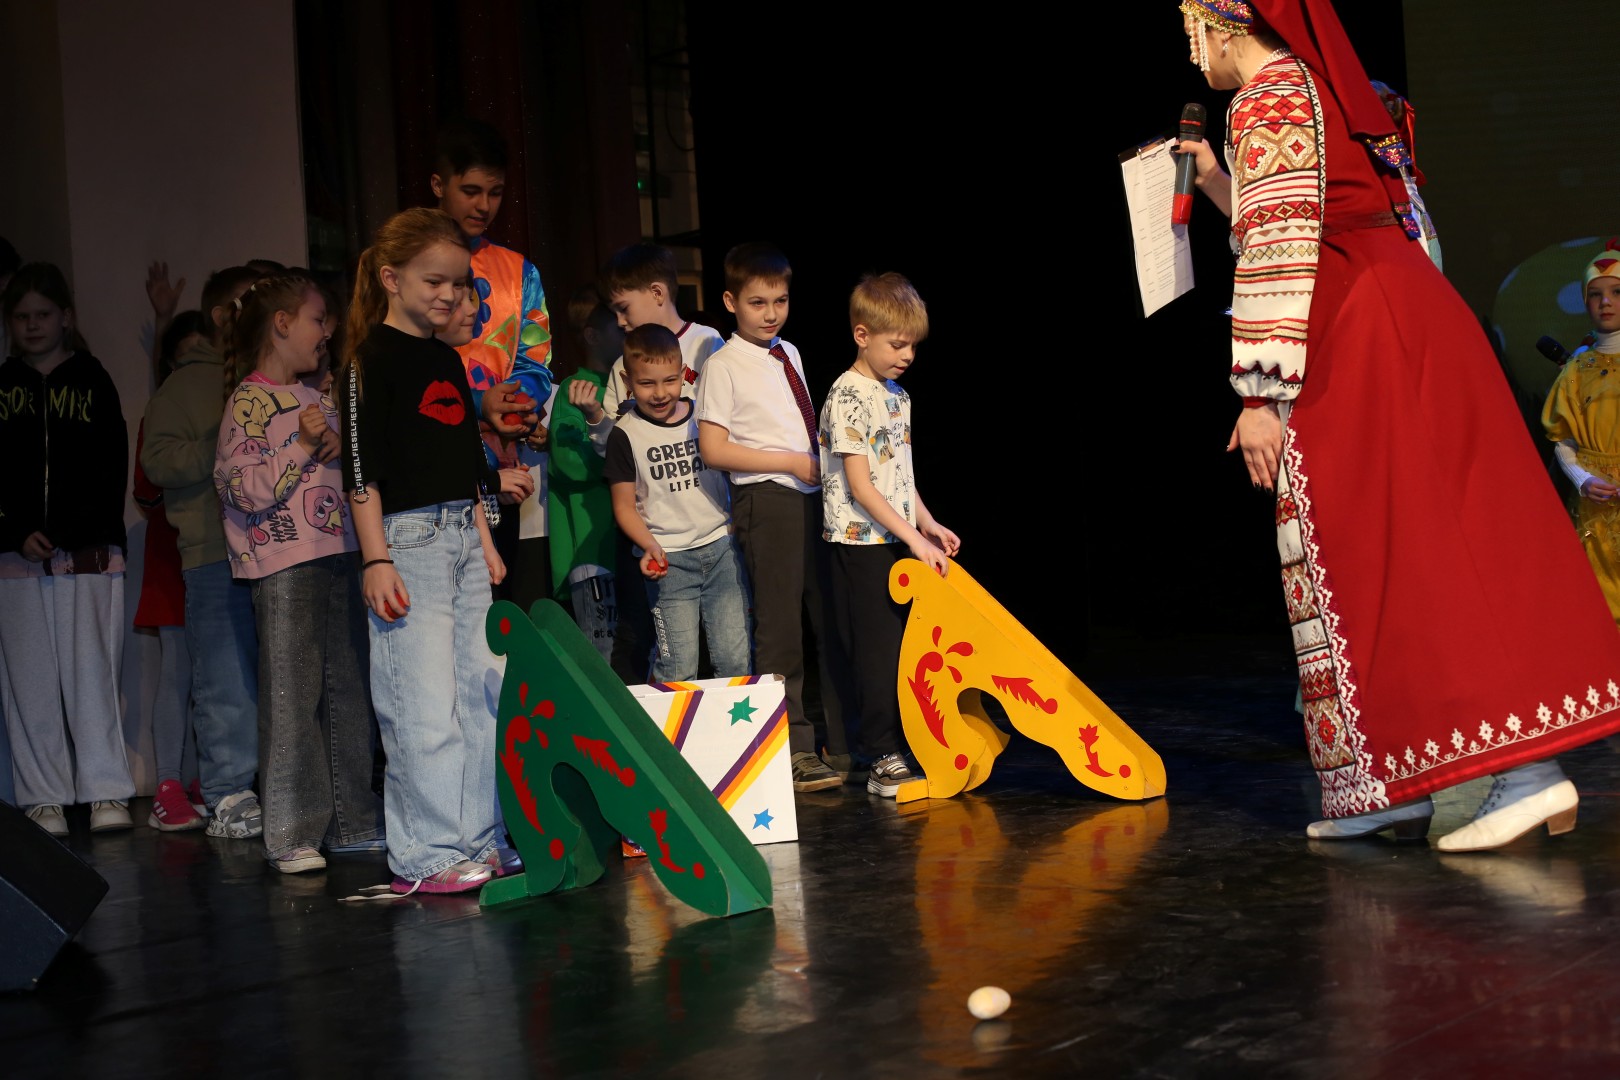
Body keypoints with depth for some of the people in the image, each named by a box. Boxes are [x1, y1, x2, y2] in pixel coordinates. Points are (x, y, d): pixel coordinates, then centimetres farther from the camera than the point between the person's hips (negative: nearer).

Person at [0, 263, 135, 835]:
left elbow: (113, 468, 2)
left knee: (92, 670, -7)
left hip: (89, 552, -2)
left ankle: (107, 792, -4)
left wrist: (67, 535, -7)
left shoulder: (92, 381, 9)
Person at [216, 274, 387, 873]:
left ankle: (353, 819, 19)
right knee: (292, 693, -6)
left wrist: (342, 445, 5)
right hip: (283, 562, -8)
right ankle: (291, 832, 0)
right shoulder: (249, 401, -6)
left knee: (348, 689, 10)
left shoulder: (318, 399, 17)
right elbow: (244, 487, -15)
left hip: (337, 554, 8)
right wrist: (304, 446, -16)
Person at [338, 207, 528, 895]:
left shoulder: (448, 360, 17)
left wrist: (486, 544, 20)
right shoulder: (372, 359, -7)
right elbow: (361, 469, -12)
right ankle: (426, 857, -2)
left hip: (463, 536, 8)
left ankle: (477, 841, 16)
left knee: (479, 694, 8)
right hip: (406, 537, -8)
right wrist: (376, 560, -18)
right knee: (423, 702, -8)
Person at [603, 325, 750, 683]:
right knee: (677, 667, -4)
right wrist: (650, 546, -17)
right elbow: (624, 506, -1)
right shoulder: (626, 435, -3)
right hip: (670, 559, -3)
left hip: (721, 549, 3)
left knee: (736, 660, 4)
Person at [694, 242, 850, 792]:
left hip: (815, 496, 7)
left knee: (834, 620, 9)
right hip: (767, 500, -7)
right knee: (779, 630, -4)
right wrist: (792, 462, -12)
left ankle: (846, 743, 18)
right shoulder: (723, 366, -5)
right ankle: (795, 752, 1)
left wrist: (824, 465, 7)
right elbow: (713, 449, -11)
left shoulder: (789, 354, 15)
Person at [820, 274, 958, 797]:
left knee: (902, 649, 10)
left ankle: (902, 751, 18)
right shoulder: (849, 396, -13)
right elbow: (860, 486, -17)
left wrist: (928, 525, 11)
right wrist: (912, 538, -19)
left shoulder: (897, 395, 15)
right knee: (878, 652, -5)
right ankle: (884, 762, 1)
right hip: (861, 543, -8)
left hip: (900, 541, 8)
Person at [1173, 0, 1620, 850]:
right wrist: (1218, 186, 32)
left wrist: (1262, 395, -17)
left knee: (1378, 552, -9)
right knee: (1446, 541, 5)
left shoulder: (1265, 102, -6)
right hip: (1412, 312, 10)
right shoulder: (1322, 88, 21)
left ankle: (1524, 774, -15)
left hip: (1356, 343, -10)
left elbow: (1279, 253, -16)